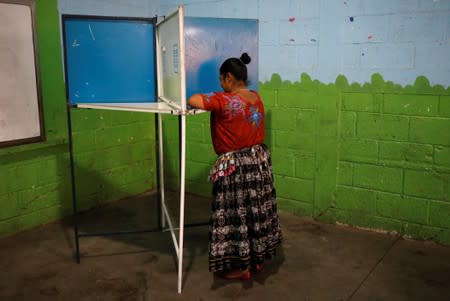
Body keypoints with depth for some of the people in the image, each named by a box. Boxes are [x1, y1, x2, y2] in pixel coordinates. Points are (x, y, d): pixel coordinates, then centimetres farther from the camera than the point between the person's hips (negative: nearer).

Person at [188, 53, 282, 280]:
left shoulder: (224, 101, -20)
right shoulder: (257, 98, 4)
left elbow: (192, 100, -19)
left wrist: (205, 97, 3)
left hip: (235, 165, -8)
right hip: (259, 159, 8)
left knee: (236, 214, 4)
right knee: (257, 209, 16)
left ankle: (241, 267, 15)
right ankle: (257, 259, 30)